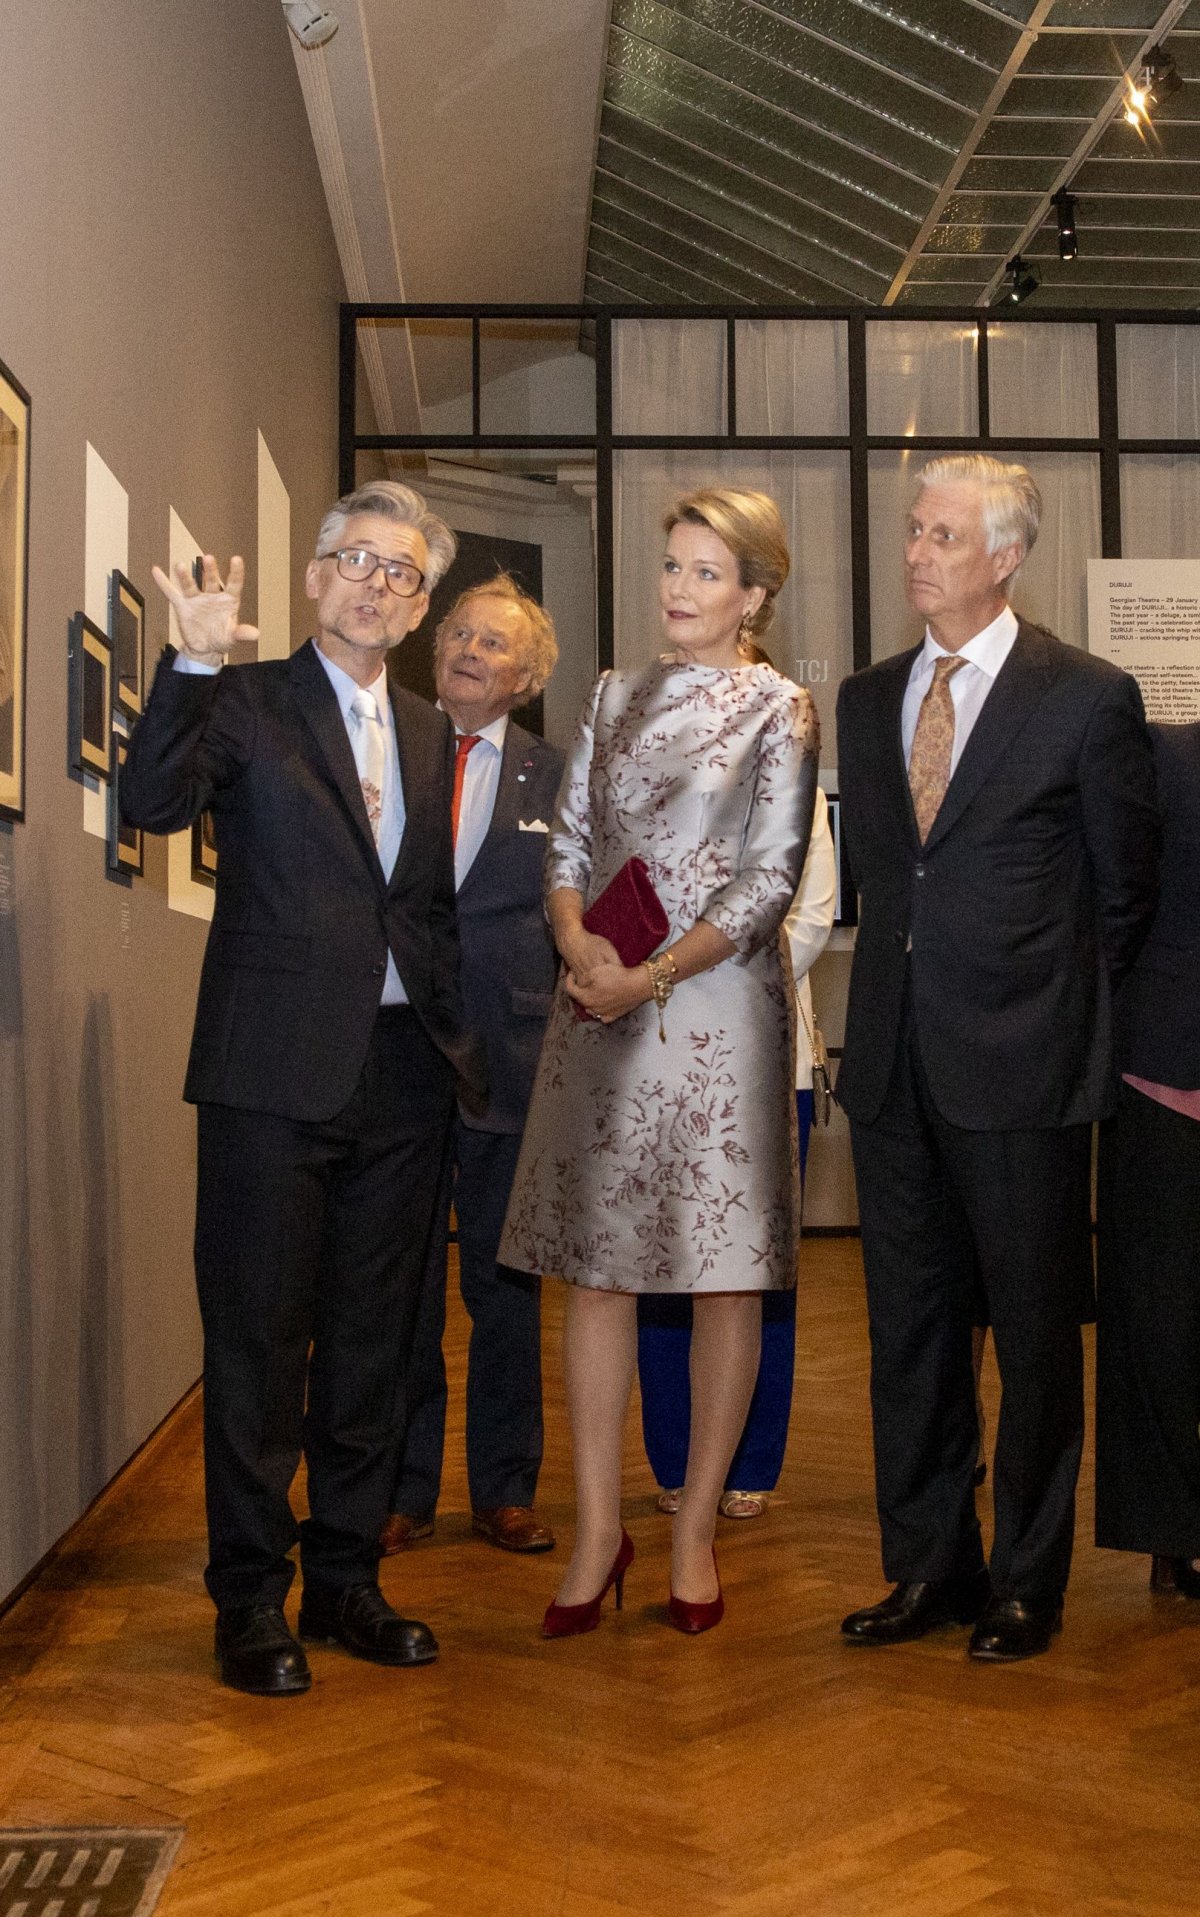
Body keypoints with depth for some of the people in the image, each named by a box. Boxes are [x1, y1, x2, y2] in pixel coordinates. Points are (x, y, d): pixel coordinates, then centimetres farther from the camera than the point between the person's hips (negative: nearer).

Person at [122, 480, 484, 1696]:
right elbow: (151, 802, -17)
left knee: (371, 1336, 12)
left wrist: (455, 1029, 10)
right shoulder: (246, 702, 1)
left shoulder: (431, 736, 16)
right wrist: (195, 660, -26)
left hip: (402, 1073, 5)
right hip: (276, 1067, -5)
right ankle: (249, 1599, 14)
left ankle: (344, 1578, 25)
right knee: (260, 1336, 2)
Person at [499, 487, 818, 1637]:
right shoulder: (613, 696, 14)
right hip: (600, 1006, 4)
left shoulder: (777, 710, 1)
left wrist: (658, 974, -14)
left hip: (717, 1004, -3)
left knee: (725, 1273, 2)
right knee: (595, 1264, 3)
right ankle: (598, 1530, 14)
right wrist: (579, 945, -7)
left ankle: (696, 1530, 15)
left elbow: (771, 878, -6)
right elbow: (568, 841, 12)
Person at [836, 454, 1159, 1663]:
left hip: (1020, 1066, -5)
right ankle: (928, 1566, 27)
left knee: (1034, 1332, 6)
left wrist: (1056, 1011, 6)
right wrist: (909, 975, 10)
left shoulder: (1088, 698, -4)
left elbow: (1123, 891, 2)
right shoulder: (866, 700, 11)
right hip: (894, 1064, 5)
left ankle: (1026, 1583, 22)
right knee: (909, 1325, 12)